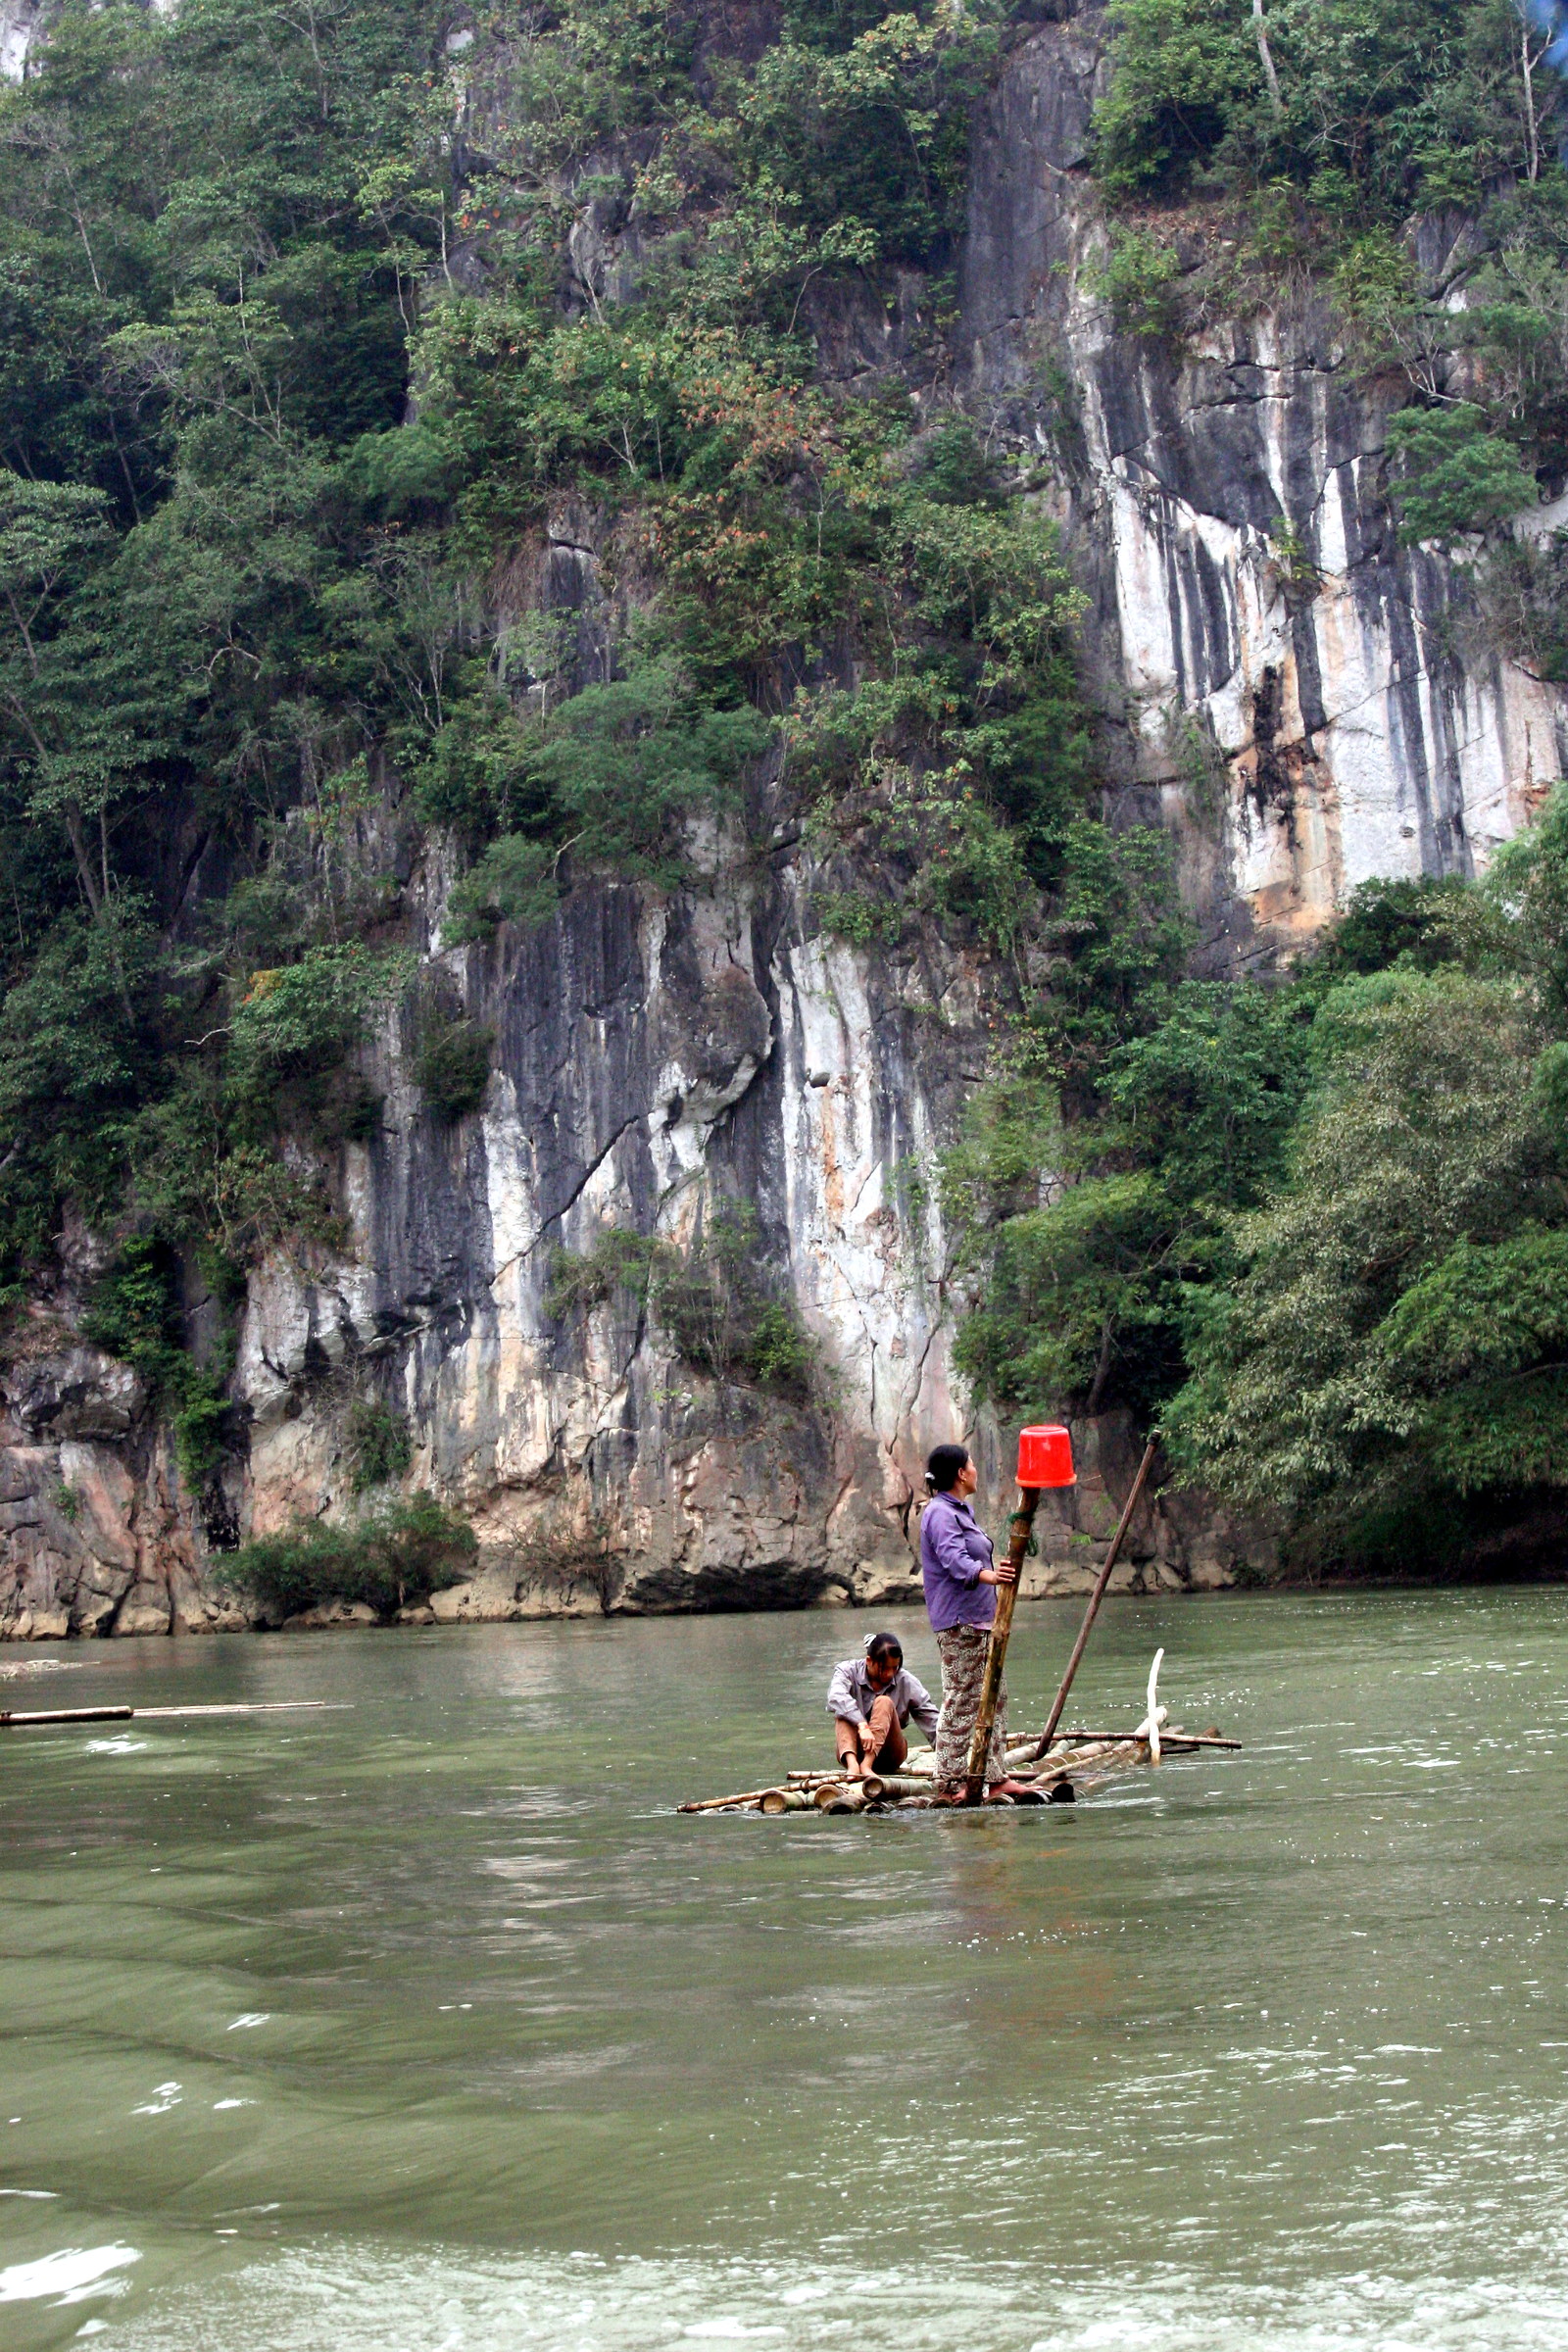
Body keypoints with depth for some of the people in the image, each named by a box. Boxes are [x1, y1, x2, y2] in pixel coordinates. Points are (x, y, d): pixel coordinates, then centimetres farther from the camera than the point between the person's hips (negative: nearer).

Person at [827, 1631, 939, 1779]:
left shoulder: (906, 1682, -1)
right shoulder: (848, 1670, -5)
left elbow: (931, 1718, -4)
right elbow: (836, 1697, -27)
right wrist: (862, 1726, -42)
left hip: (889, 1755, 0)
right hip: (855, 1751, 0)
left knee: (884, 1702, -23)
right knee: (844, 1711, -25)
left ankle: (867, 1765, -42)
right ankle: (852, 1763, -49)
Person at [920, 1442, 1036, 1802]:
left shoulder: (961, 1510, 18)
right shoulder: (940, 1513, -15)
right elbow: (954, 1559, -31)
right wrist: (987, 1575, -47)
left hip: (979, 1619, 11)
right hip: (957, 1622, -11)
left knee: (994, 1697, 12)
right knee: (960, 1703, -10)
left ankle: (997, 1778, 17)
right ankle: (949, 1785, -7)